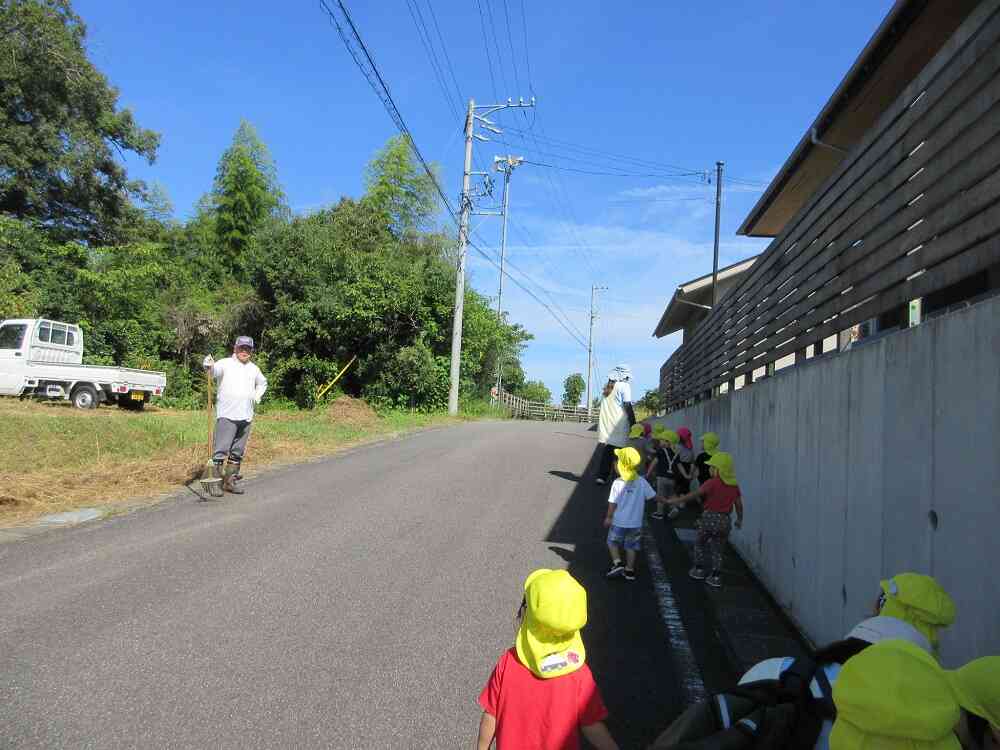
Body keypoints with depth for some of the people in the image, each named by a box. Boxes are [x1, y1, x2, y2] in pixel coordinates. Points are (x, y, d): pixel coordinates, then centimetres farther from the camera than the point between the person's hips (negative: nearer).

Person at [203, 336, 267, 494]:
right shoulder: (225, 363, -3)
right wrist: (209, 366, -48)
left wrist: (257, 395, 17)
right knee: (221, 450, -9)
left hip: (246, 417, 6)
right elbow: (214, 371, -26)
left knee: (238, 452, 12)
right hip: (226, 415, -6)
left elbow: (262, 383, 34)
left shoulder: (254, 368, 15)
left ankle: (230, 481, 22)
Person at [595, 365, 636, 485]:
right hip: (619, 427, -6)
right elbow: (628, 407, -11)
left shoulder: (608, 387, 15)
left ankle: (601, 476, 7)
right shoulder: (624, 386, -6)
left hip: (606, 426, 6)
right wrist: (633, 424, -6)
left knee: (606, 453, 11)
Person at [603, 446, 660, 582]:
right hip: (635, 522, 3)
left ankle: (617, 563, 3)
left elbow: (612, 503, -12)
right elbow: (653, 496, 0)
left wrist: (608, 517, 0)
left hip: (619, 521, -3)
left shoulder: (617, 483, -16)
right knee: (631, 546, 16)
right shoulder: (642, 482, -8)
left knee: (613, 542, 17)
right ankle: (629, 570, 20)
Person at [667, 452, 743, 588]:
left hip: (709, 518, -4)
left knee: (700, 544, 18)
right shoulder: (734, 486, 1)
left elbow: (694, 495, -17)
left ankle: (699, 570, 23)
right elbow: (739, 504, 7)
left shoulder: (712, 483, -14)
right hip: (724, 520, 4)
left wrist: (676, 500, -13)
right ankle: (716, 577, 15)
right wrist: (739, 519, 22)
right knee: (718, 549, 14)